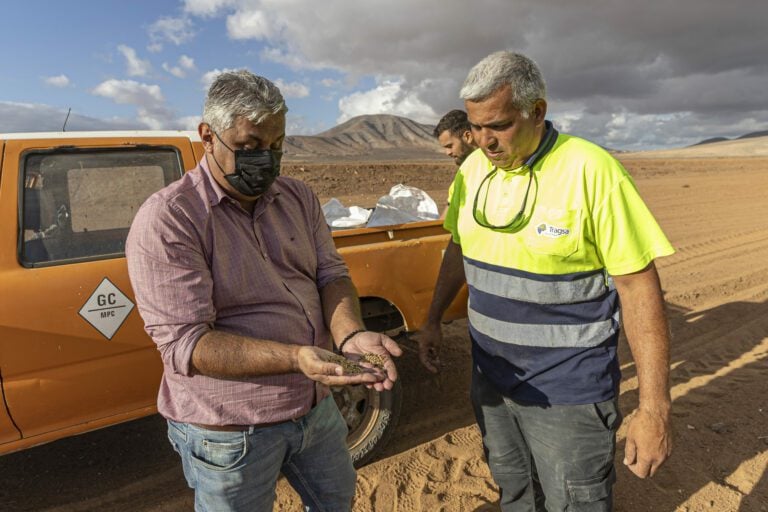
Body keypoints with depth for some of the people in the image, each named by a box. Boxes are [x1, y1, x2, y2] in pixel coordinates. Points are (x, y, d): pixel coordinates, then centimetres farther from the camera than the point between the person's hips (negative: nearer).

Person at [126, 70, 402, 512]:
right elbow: (184, 344, -24)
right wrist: (295, 358, -36)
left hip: (316, 406, 6)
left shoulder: (299, 197, 1)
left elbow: (331, 274, -1)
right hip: (229, 430, -6)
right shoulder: (165, 221, -19)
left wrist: (352, 335, -23)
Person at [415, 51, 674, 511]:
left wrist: (655, 409, -17)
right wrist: (433, 319, 15)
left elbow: (639, 287, -17)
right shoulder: (473, 169, -1)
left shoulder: (591, 171, -19)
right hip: (491, 377, 5)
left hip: (567, 393, -5)